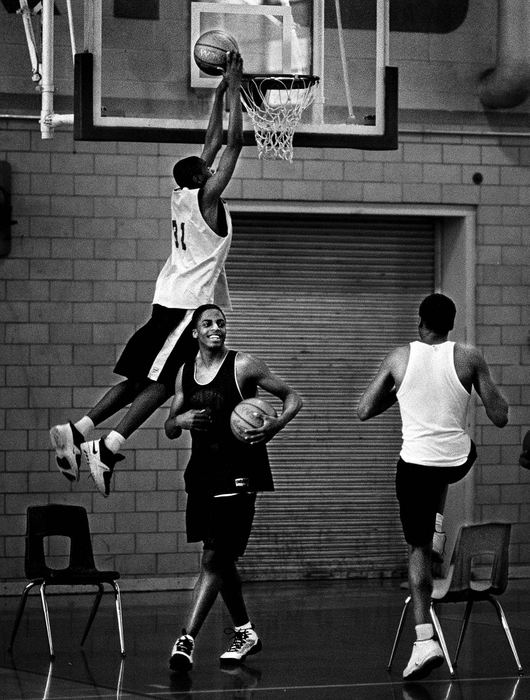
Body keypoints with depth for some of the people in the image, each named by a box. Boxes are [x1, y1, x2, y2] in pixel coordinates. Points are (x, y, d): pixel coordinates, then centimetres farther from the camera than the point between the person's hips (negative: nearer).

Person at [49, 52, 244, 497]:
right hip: (190, 302, -9)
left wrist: (220, 93, 24)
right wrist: (233, 87, -4)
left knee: (140, 377, 7)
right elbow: (234, 142, -10)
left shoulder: (186, 194, 13)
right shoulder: (205, 197, -8)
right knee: (159, 381, -13)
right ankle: (108, 449, -21)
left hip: (172, 299, 9)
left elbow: (215, 141, 24)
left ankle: (78, 431, -2)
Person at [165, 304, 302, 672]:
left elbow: (293, 398, -2)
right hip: (202, 470, 6)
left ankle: (187, 639, -16)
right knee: (222, 559, 14)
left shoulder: (243, 366, -7)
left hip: (238, 472, -6)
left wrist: (275, 426, -21)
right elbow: (170, 430, 15)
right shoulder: (185, 372, 8)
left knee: (214, 559, -12)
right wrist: (181, 420, -9)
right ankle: (245, 633, 28)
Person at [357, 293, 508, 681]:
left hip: (417, 462, -1)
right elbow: (500, 417, -3)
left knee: (419, 548, 9)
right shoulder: (470, 358, -4)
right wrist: (496, 394, 18)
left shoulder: (399, 358, -3)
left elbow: (364, 411, 3)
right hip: (459, 460, 1)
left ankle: (425, 639, -3)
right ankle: (437, 526, 33)